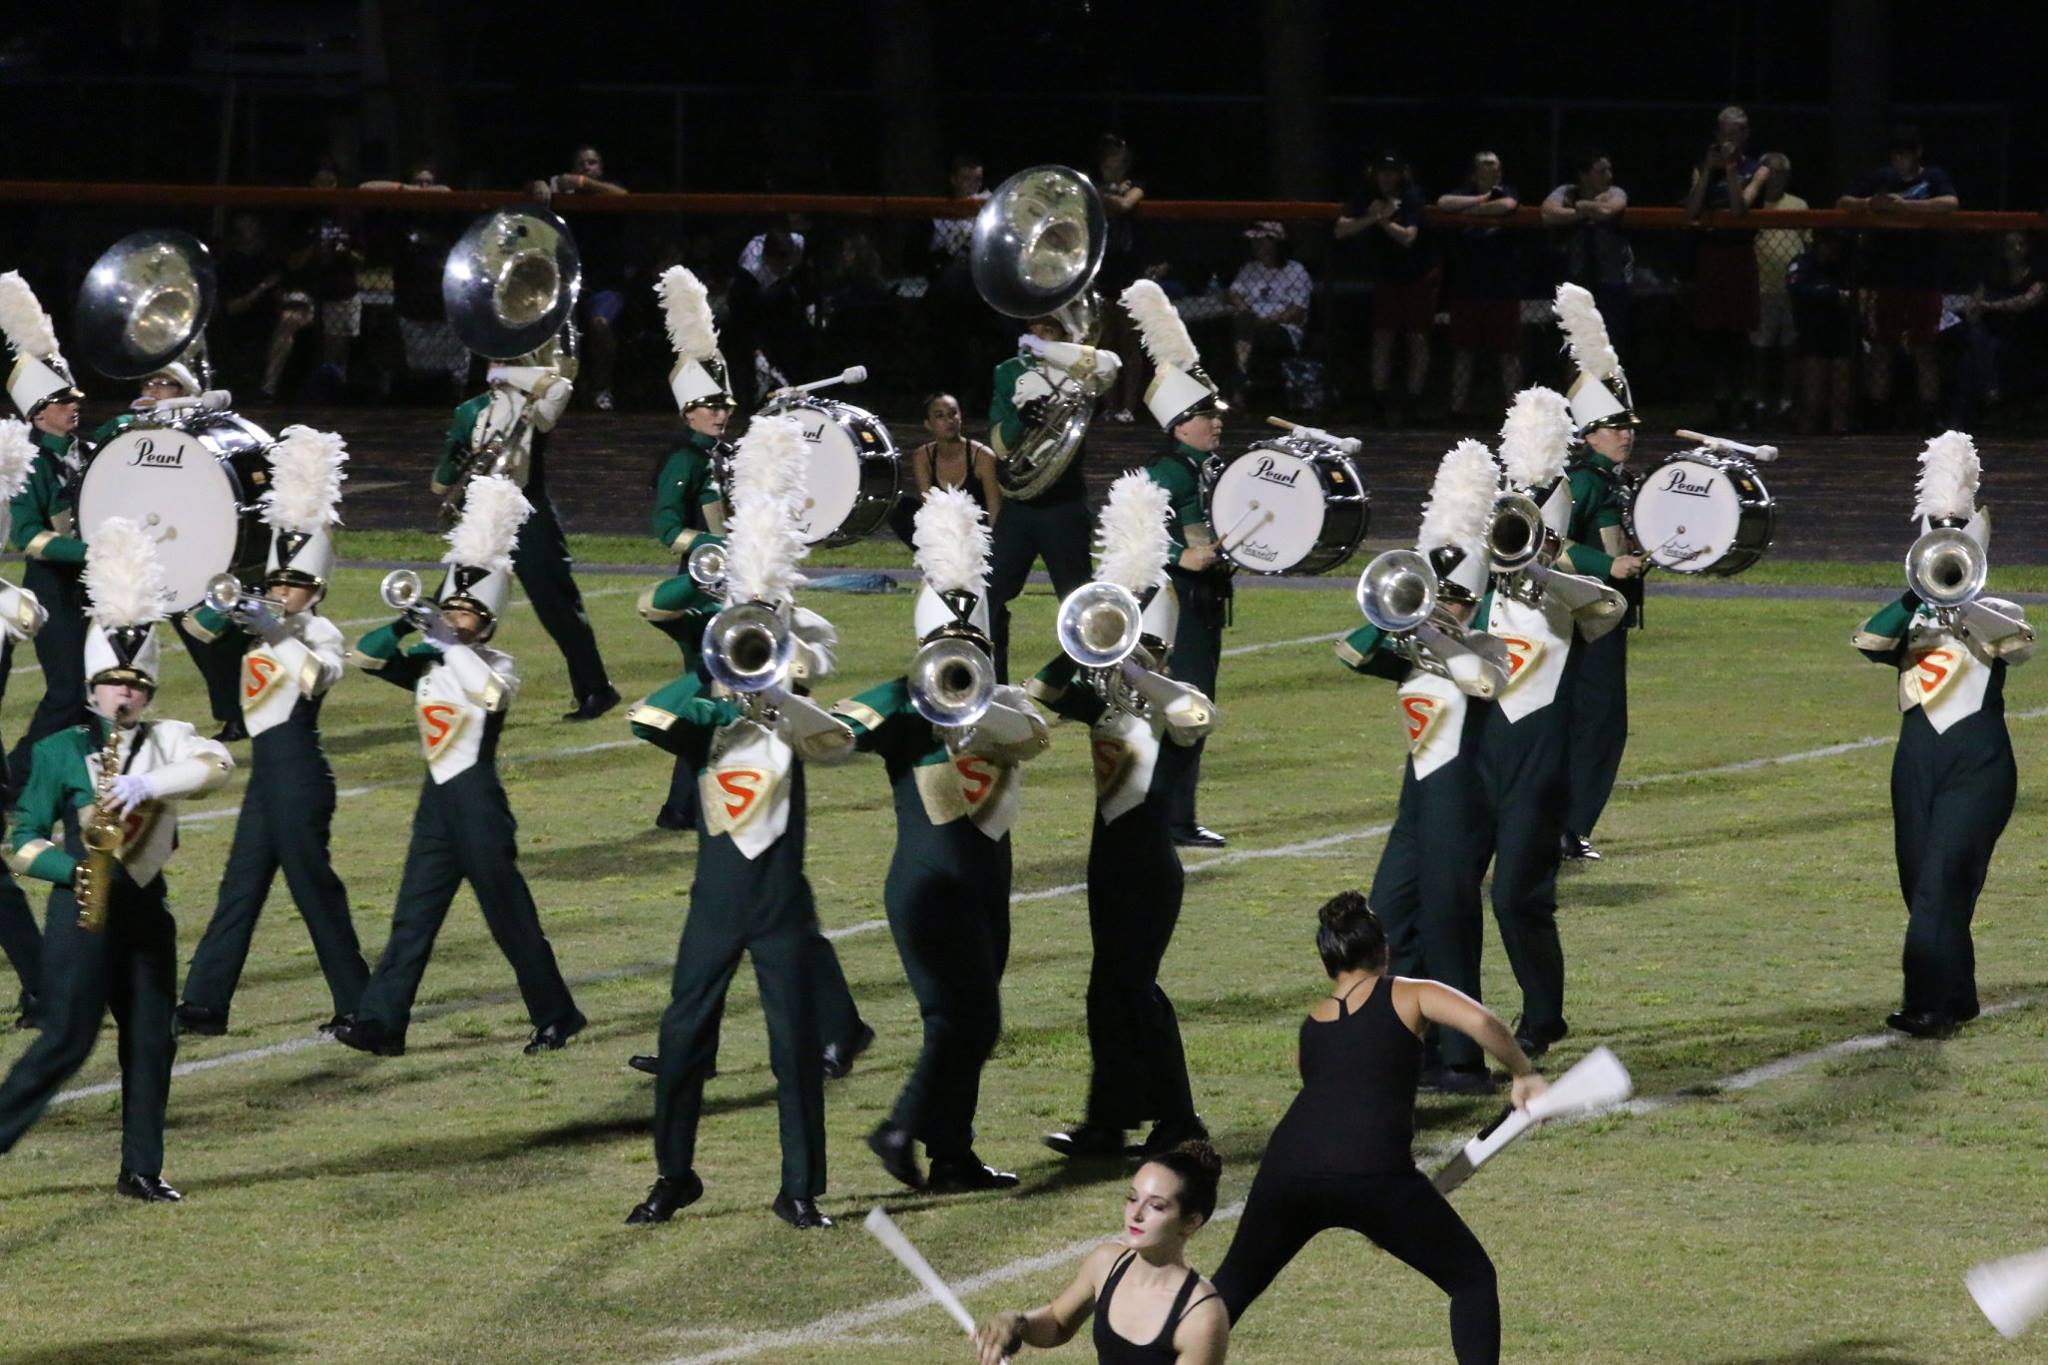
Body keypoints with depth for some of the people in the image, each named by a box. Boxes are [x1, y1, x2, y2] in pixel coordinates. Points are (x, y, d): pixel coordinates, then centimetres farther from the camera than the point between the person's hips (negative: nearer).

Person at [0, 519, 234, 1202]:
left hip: (145, 911, 4)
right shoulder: (61, 750, 0)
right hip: (81, 914, -4)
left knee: (152, 1044, 4)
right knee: (67, 1043, -8)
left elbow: (217, 763, -16)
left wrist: (147, 784, -29)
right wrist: (75, 868, -19)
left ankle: (142, 1171, 11)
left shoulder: (167, 741, 7)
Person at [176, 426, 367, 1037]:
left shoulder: (321, 633, -8)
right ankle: (205, 1003, 10)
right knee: (240, 887, 8)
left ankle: (356, 1004, 5)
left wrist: (275, 628, -35)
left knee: (313, 884, -3)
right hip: (268, 771, 8)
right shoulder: (262, 621, 13)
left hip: (297, 772, -8)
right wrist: (229, 612, -15)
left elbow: (319, 676, -28)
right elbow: (204, 624, 5)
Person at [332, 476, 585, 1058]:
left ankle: (556, 1016, 13)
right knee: (413, 917, 2)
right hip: (437, 798, 6)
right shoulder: (427, 664, 9)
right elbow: (364, 656, 3)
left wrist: (448, 643, -26)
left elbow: (491, 693, -29)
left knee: (511, 916, 2)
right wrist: (405, 628, -13)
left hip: (479, 801, -6)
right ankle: (379, 1021, -1)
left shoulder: (496, 665, -7)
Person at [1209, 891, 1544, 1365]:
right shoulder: (1409, 995, 11)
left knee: (1234, 1285, 25)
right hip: (1374, 1174, -4)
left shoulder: (1312, 1023, 24)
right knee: (1473, 1280, 11)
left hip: (1287, 1166, 4)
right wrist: (1523, 1074, 7)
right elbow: (1481, 1022, -8)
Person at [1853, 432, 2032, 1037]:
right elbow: (1868, 643, -7)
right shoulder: (1910, 619, 13)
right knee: (1921, 882, 6)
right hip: (1917, 758, 5)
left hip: (1978, 763, -5)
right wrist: (1916, 599, -23)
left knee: (1943, 878, -16)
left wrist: (1961, 603, -35)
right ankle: (1954, 1001, 16)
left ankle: (1929, 1003, -19)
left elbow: (2019, 644, -20)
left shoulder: (1995, 615, 4)